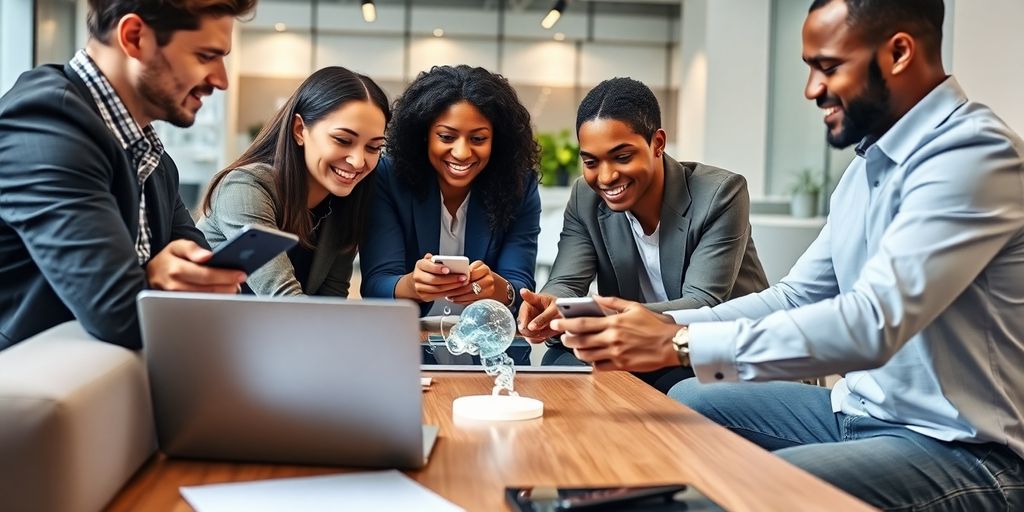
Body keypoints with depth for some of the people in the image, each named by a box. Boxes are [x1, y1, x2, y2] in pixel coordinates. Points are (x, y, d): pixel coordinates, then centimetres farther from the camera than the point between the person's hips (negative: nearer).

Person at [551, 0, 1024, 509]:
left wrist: (680, 345, -29)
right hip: (864, 410, 9)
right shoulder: (870, 162, 10)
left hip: (961, 448, -9)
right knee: (687, 404, 9)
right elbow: (797, 297, 8)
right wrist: (665, 326, -6)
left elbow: (872, 323, -31)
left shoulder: (973, 153, -21)